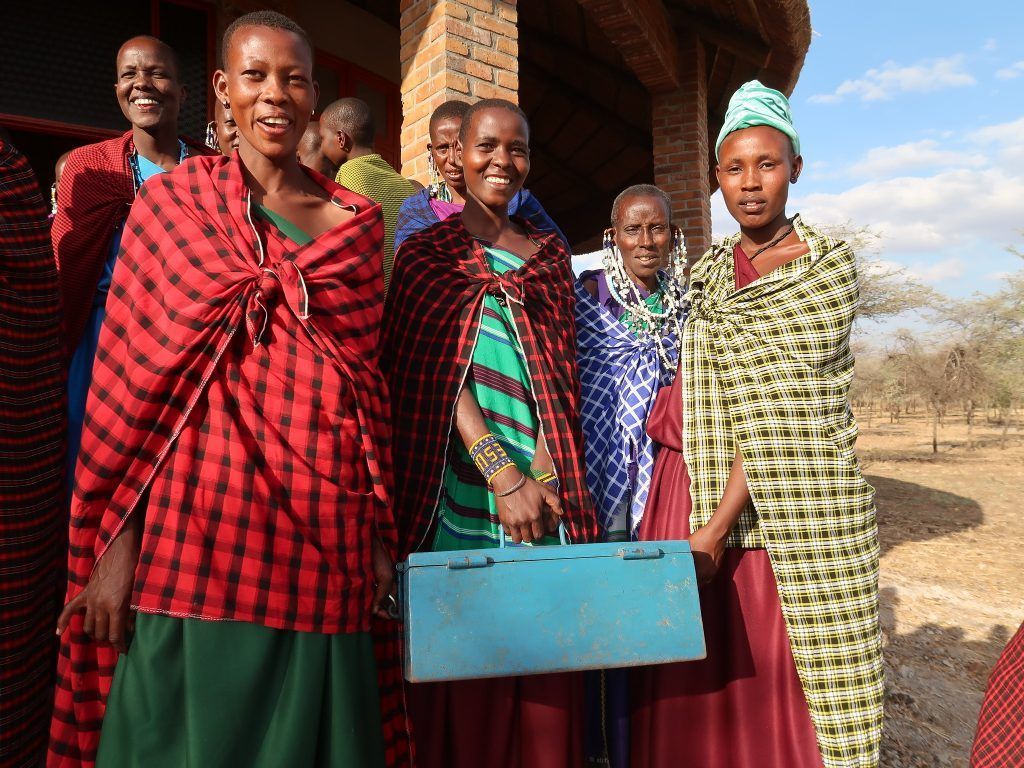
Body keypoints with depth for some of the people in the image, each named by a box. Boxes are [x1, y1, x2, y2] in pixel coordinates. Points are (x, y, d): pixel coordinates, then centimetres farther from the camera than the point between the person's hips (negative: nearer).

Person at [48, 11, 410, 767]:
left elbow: (369, 381, 10)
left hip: (324, 529, 2)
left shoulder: (356, 221, 11)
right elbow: (133, 373, 1)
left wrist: (380, 531, 6)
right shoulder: (172, 201, 5)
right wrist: (118, 539, -5)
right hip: (198, 518, -1)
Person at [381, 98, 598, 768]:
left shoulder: (550, 255, 14)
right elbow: (433, 371, -5)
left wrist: (545, 469, -8)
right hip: (459, 481, -2)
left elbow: (561, 375, 8)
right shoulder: (428, 251, 6)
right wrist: (500, 472, -16)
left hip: (543, 483, 2)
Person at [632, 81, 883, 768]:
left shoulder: (831, 266, -3)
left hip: (781, 503, -4)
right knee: (694, 679, 7)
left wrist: (717, 528, -18)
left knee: (780, 677, 1)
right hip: (695, 481, 4)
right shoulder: (708, 271, 12)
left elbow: (780, 408, -13)